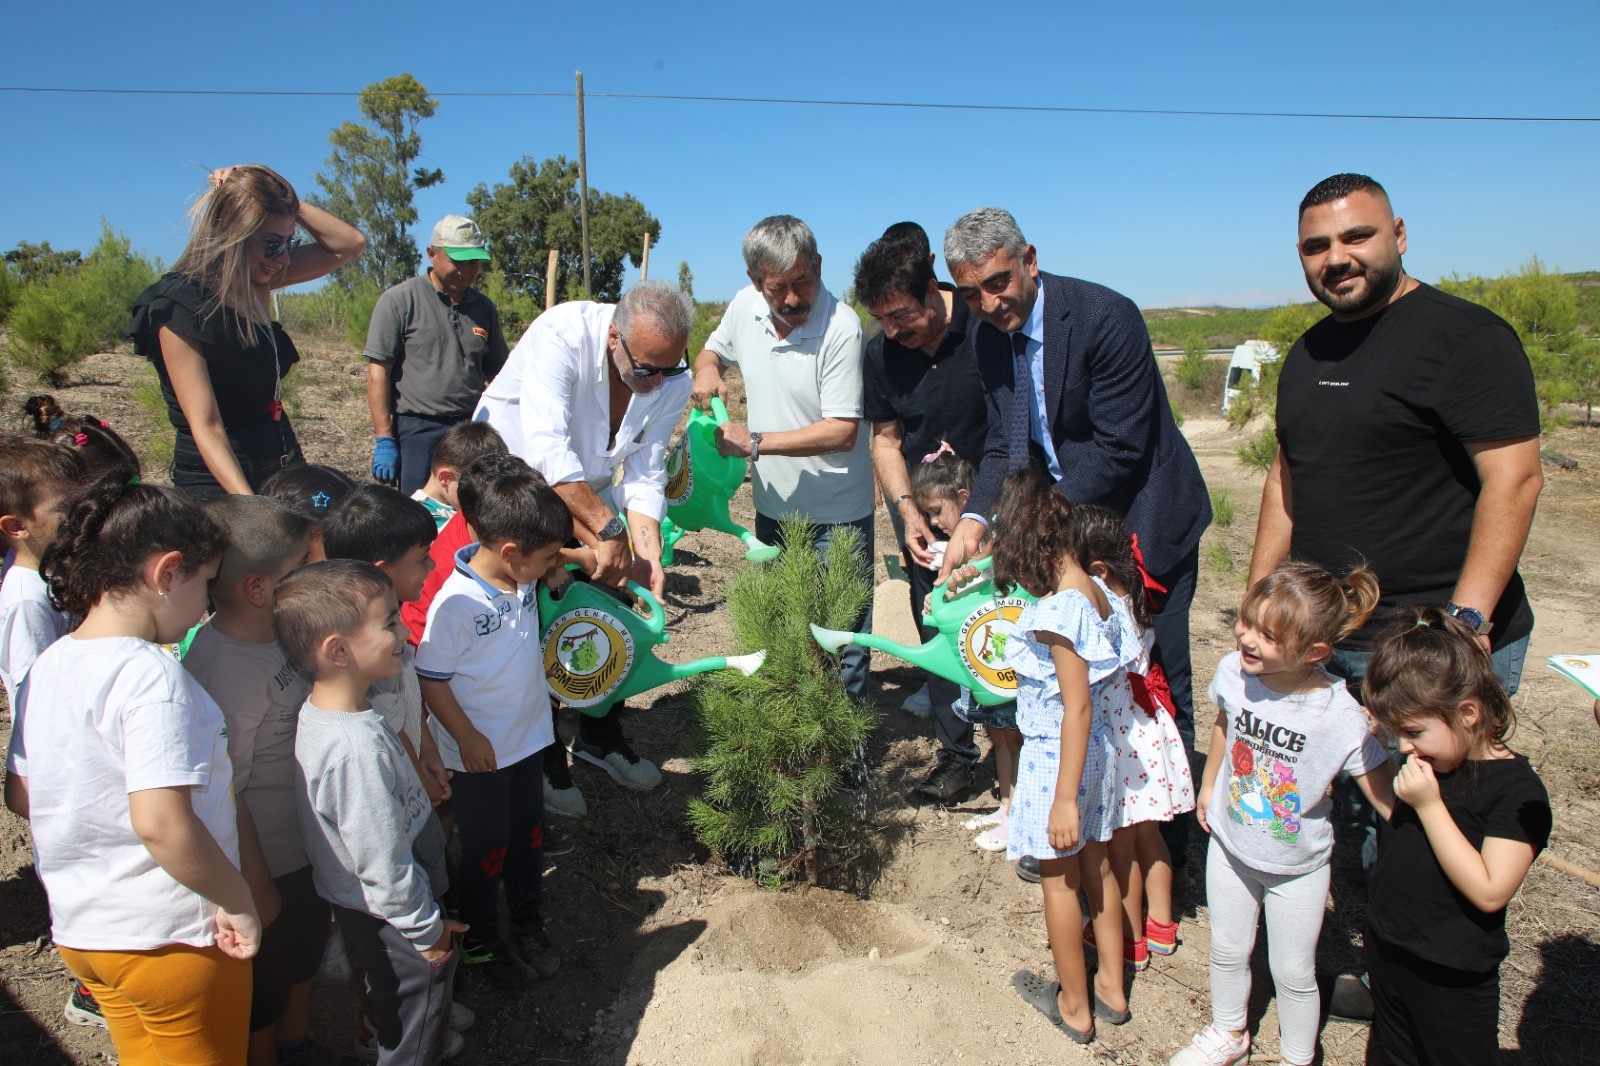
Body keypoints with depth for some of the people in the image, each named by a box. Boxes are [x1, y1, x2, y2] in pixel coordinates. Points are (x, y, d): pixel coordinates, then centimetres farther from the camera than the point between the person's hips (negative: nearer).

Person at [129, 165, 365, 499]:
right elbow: (205, 426, -23)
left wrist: (289, 203, -5)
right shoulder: (179, 307, -16)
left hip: (283, 470, 7)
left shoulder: (255, 284, 4)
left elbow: (350, 245, 7)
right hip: (217, 485, -7)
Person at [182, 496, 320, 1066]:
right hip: (269, 866, -9)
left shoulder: (275, 629, -6)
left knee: (305, 955, 30)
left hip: (306, 845, 9)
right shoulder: (226, 673, -33)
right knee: (263, 994, 17)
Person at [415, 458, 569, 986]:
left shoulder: (524, 580, -7)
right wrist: (468, 739, -17)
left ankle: (527, 924, 41)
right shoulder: (455, 603, -26)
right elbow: (431, 679, -18)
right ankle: (480, 941, 34)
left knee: (529, 836, 20)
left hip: (529, 737, 6)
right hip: (480, 752, -6)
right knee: (486, 848, 12)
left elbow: (557, 559, 17)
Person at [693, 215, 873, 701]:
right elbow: (712, 349, 18)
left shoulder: (840, 327, -23)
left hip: (837, 513, -6)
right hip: (772, 503, 6)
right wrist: (706, 370, -5)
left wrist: (755, 442, -24)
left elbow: (842, 432, -24)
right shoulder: (744, 306, -4)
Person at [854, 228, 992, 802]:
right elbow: (886, 438, 3)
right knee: (936, 630, 8)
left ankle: (1015, 749, 20)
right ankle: (956, 751, 21)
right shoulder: (881, 352, -6)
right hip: (921, 501, 3)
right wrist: (908, 511, -11)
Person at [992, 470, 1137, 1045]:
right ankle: (1111, 990, 37)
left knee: (1059, 879, 10)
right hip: (1097, 747, 8)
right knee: (1095, 866, 21)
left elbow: (1078, 707, -27)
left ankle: (1074, 1007, 28)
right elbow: (1108, 686, 7)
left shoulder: (1056, 611, -28)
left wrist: (1065, 799, -22)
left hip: (1056, 756, -8)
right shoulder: (1095, 590, -2)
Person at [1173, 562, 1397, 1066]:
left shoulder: (1342, 718, -31)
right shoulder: (1233, 672, -19)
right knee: (1227, 952, 23)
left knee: (1293, 973, 16)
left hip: (1297, 868, -3)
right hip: (1229, 845, 3)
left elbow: (1393, 802, -24)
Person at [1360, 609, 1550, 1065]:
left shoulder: (1517, 789, -21)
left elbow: (1489, 892, -27)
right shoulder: (1431, 764, 1)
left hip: (1452, 978, -7)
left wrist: (1429, 805, -28)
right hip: (1388, 952, 7)